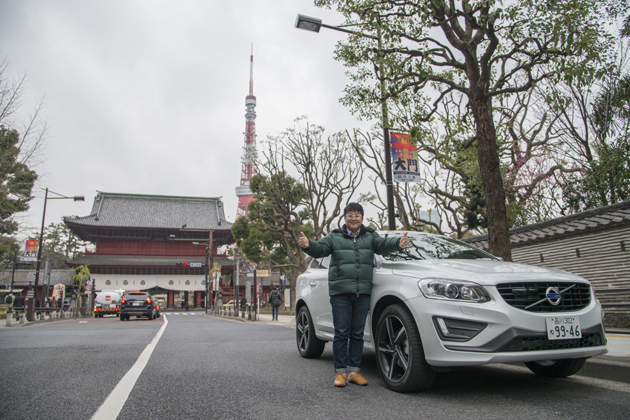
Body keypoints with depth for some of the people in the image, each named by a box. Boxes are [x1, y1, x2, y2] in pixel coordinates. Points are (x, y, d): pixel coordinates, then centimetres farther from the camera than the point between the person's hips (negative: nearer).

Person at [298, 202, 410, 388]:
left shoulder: (370, 237, 11)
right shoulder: (334, 237, 6)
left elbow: (383, 245, -6)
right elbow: (320, 249, -6)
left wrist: (398, 242, -28)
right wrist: (308, 245, -29)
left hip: (363, 292, 2)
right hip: (340, 292, -2)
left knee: (357, 333, 8)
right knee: (341, 333, -1)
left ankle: (354, 370, 18)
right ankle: (340, 371, 9)